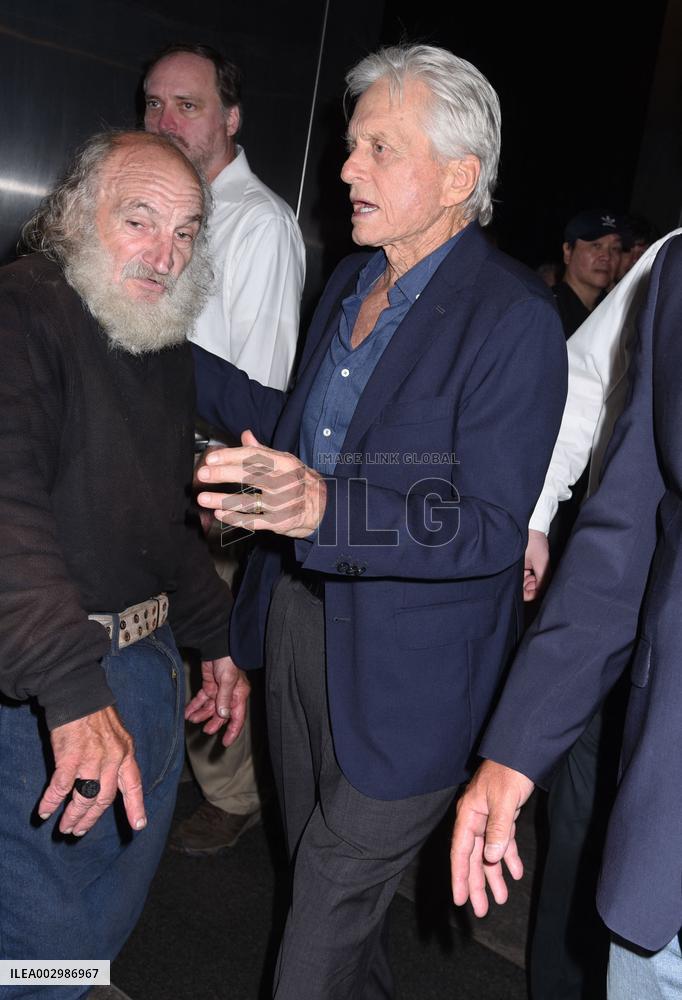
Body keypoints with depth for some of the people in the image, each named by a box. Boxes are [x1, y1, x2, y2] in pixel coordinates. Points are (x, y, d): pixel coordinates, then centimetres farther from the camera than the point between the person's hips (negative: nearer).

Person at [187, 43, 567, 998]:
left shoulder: (515, 319, -19)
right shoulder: (350, 281, 7)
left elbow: (493, 527, -24)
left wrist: (326, 508, -38)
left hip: (402, 674, -8)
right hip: (297, 616, 8)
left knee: (331, 910, 8)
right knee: (321, 875, 25)